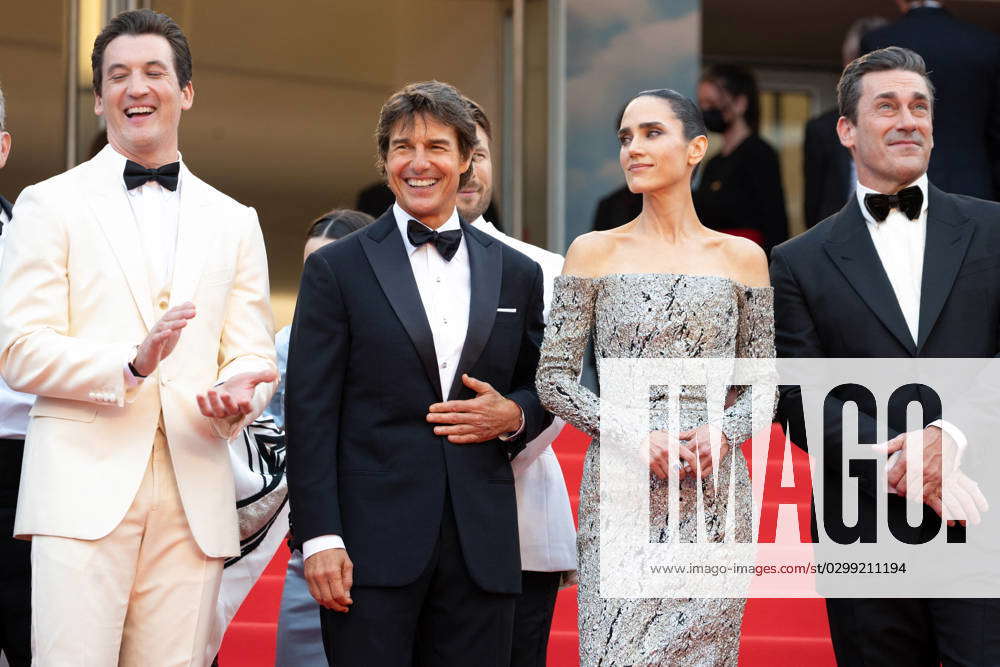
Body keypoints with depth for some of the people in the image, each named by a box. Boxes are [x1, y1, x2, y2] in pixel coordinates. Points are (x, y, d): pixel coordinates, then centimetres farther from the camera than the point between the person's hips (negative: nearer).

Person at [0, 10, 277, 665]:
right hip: (84, 485, -3)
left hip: (194, 496, 3)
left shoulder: (234, 222, 20)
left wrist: (239, 396, -10)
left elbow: (253, 353, 15)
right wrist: (130, 365, -17)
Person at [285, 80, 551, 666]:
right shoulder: (337, 268, 4)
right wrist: (320, 537, -10)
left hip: (482, 546, 3)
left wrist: (513, 415, -2)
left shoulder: (516, 274, 13)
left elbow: (542, 391, 22)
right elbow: (310, 412, -1)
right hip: (374, 543, -3)